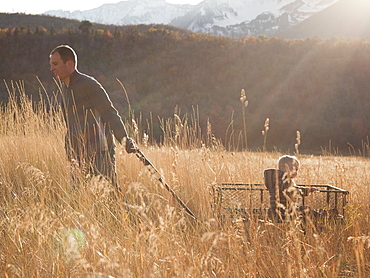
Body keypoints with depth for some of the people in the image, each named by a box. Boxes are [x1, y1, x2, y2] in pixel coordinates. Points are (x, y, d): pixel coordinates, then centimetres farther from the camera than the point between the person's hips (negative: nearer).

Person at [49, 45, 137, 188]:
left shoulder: (88, 85, -11)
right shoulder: (65, 88, 16)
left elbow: (109, 113, -18)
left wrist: (125, 139, -29)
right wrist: (69, 152, 23)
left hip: (100, 154, -8)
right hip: (81, 156, 8)